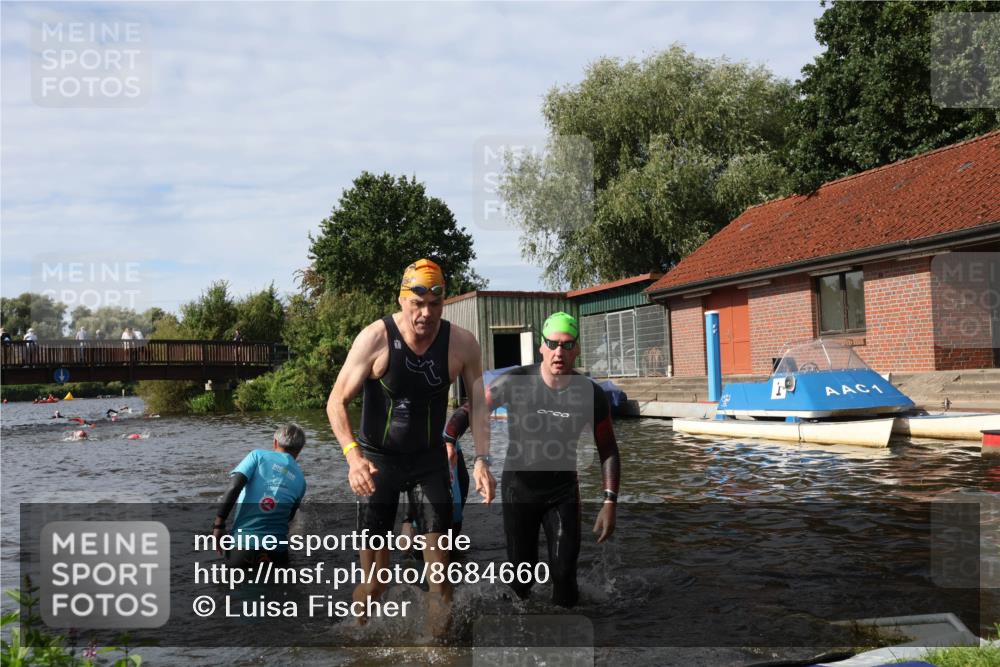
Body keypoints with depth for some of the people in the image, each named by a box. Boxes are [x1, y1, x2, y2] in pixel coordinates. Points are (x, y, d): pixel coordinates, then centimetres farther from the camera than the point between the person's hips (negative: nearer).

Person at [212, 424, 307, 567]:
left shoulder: (258, 455, 2)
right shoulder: (300, 480, 11)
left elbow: (234, 488, -9)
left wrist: (219, 525, -5)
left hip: (243, 541, -1)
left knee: (234, 560, 28)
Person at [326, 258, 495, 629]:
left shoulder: (462, 344, -11)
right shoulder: (375, 338, -19)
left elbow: (478, 403, -2)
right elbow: (337, 401, -15)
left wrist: (482, 460, -15)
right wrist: (352, 455, -30)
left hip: (430, 459, 2)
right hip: (378, 459, -2)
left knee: (440, 568, -1)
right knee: (375, 579, 1)